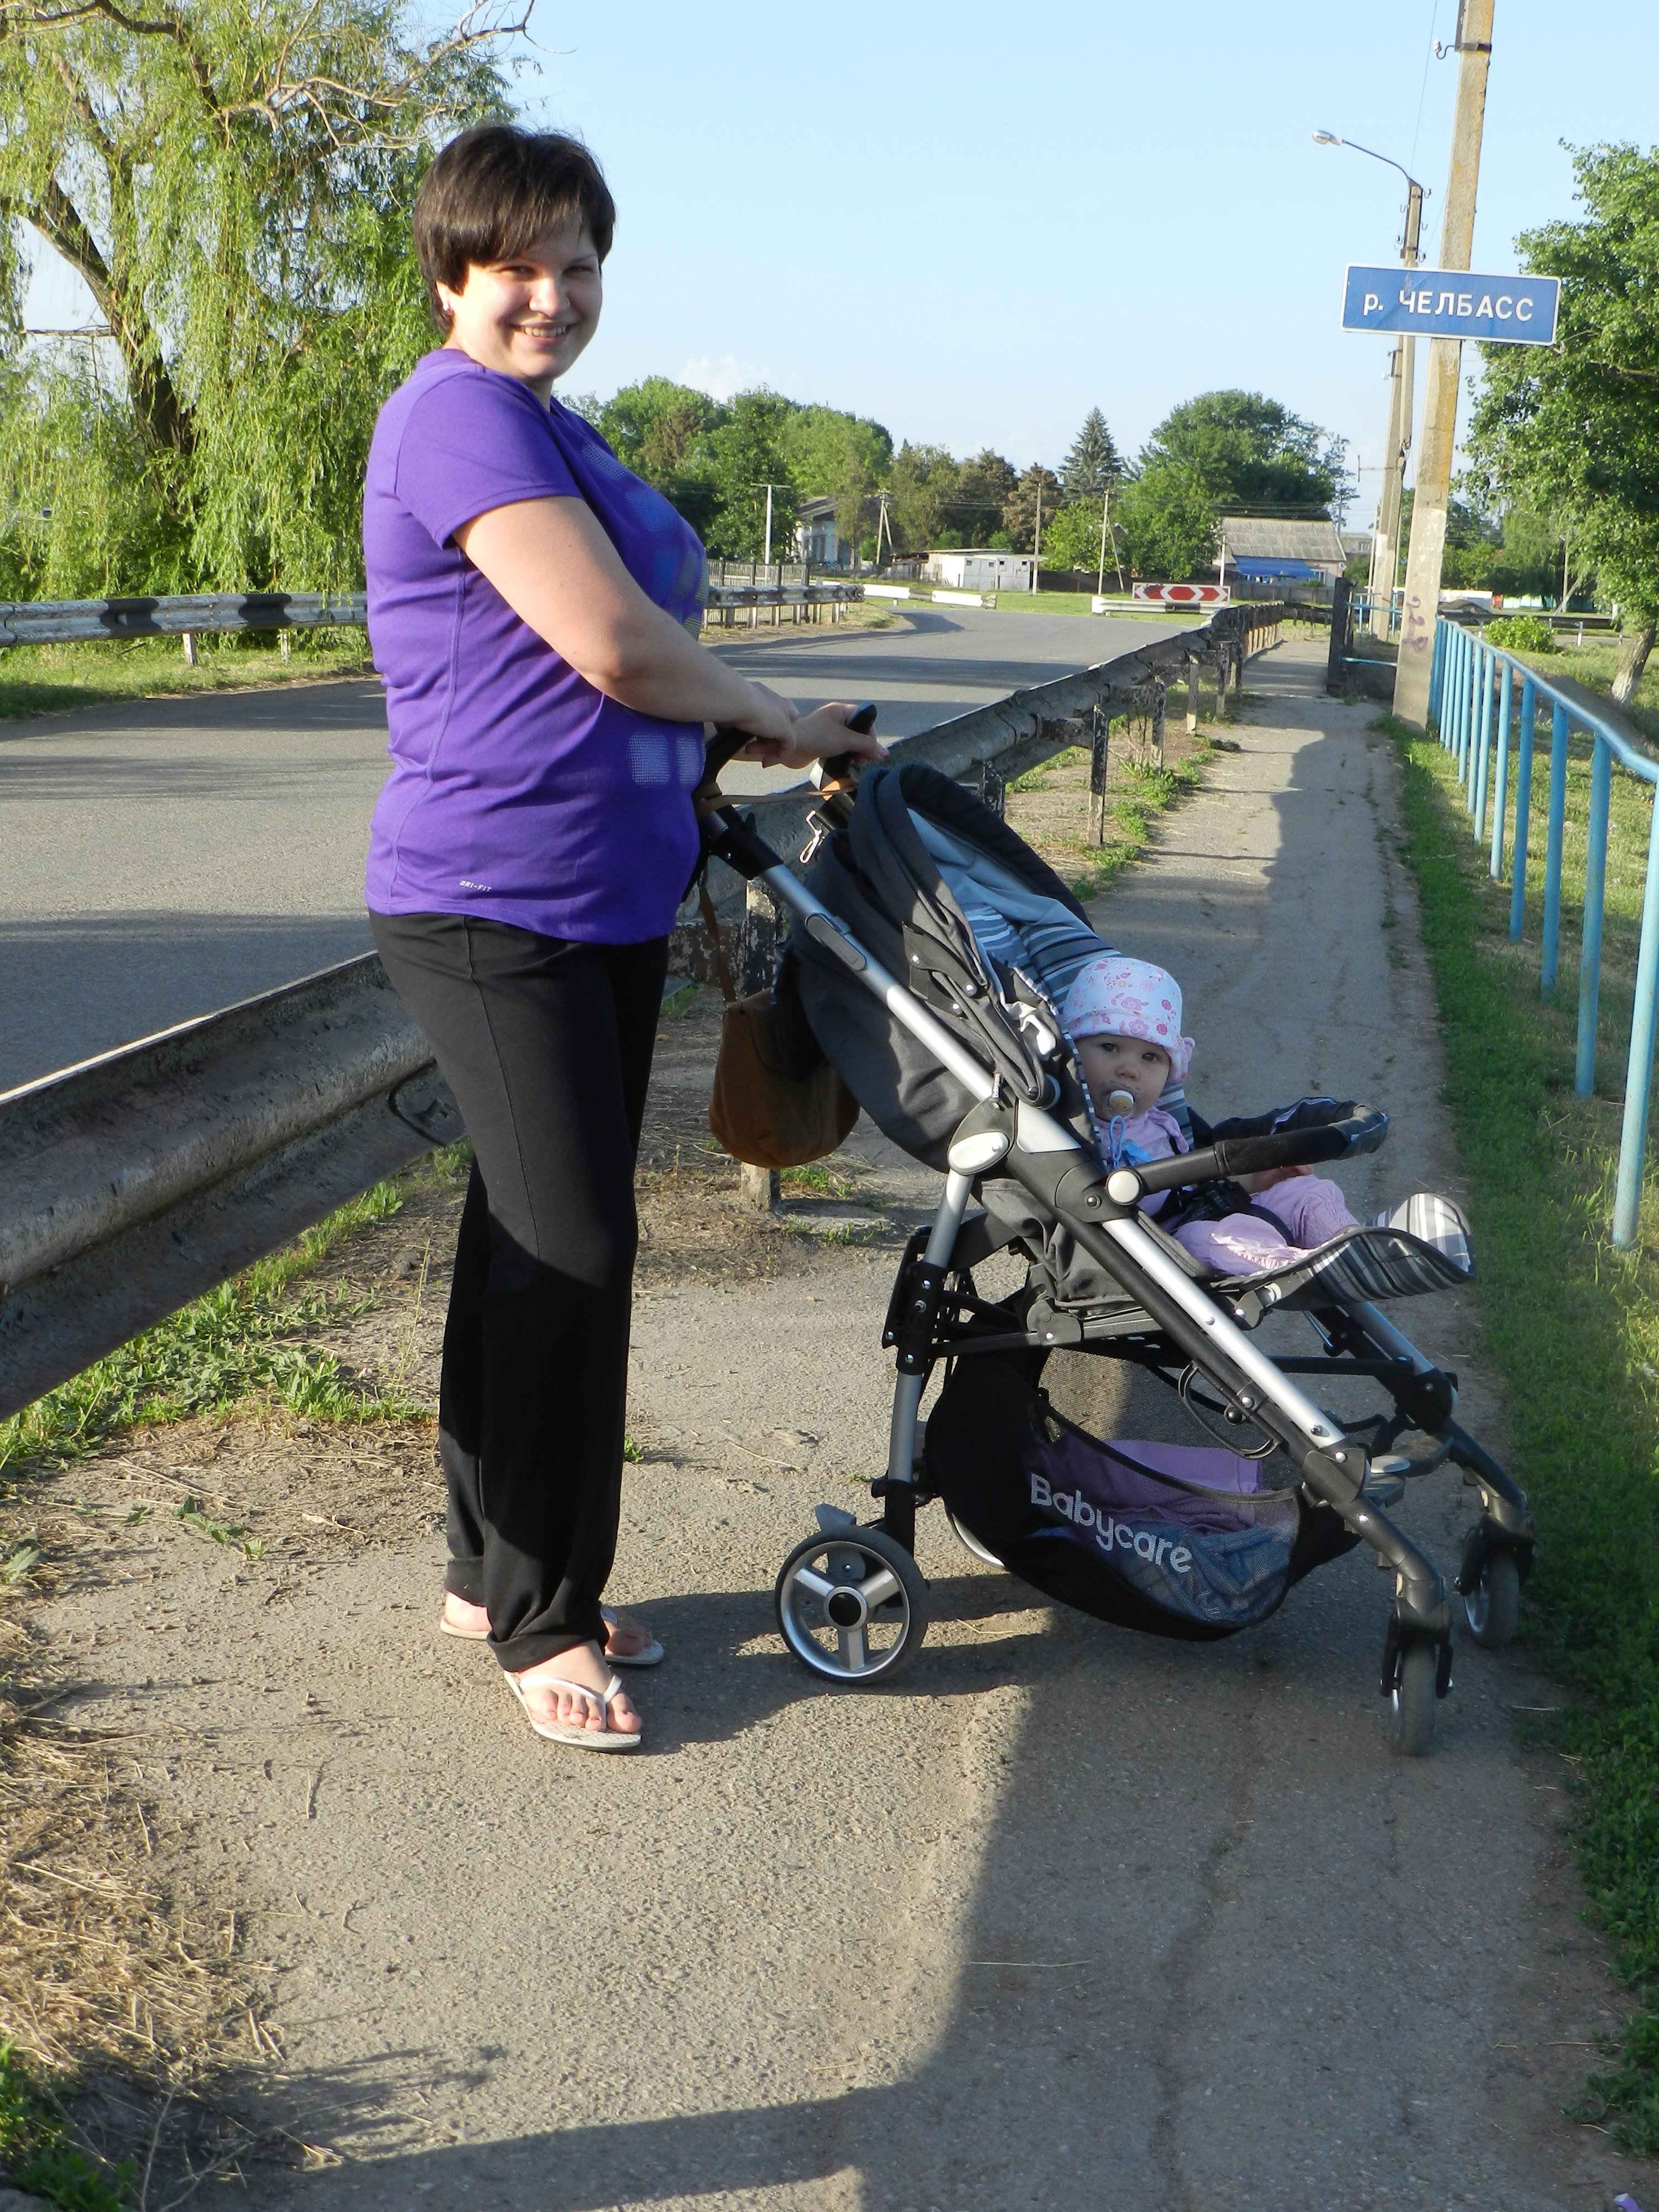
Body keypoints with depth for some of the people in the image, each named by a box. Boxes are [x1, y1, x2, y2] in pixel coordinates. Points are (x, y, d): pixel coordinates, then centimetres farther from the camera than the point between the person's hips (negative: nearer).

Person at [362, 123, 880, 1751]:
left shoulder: (553, 428, 19)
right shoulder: (459, 413, -13)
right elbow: (615, 647, -21)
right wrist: (775, 722, -6)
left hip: (604, 902, 10)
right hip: (492, 909, -10)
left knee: (534, 1246, 14)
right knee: (569, 1253, -7)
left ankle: (498, 1572, 25)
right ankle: (536, 1618, 6)